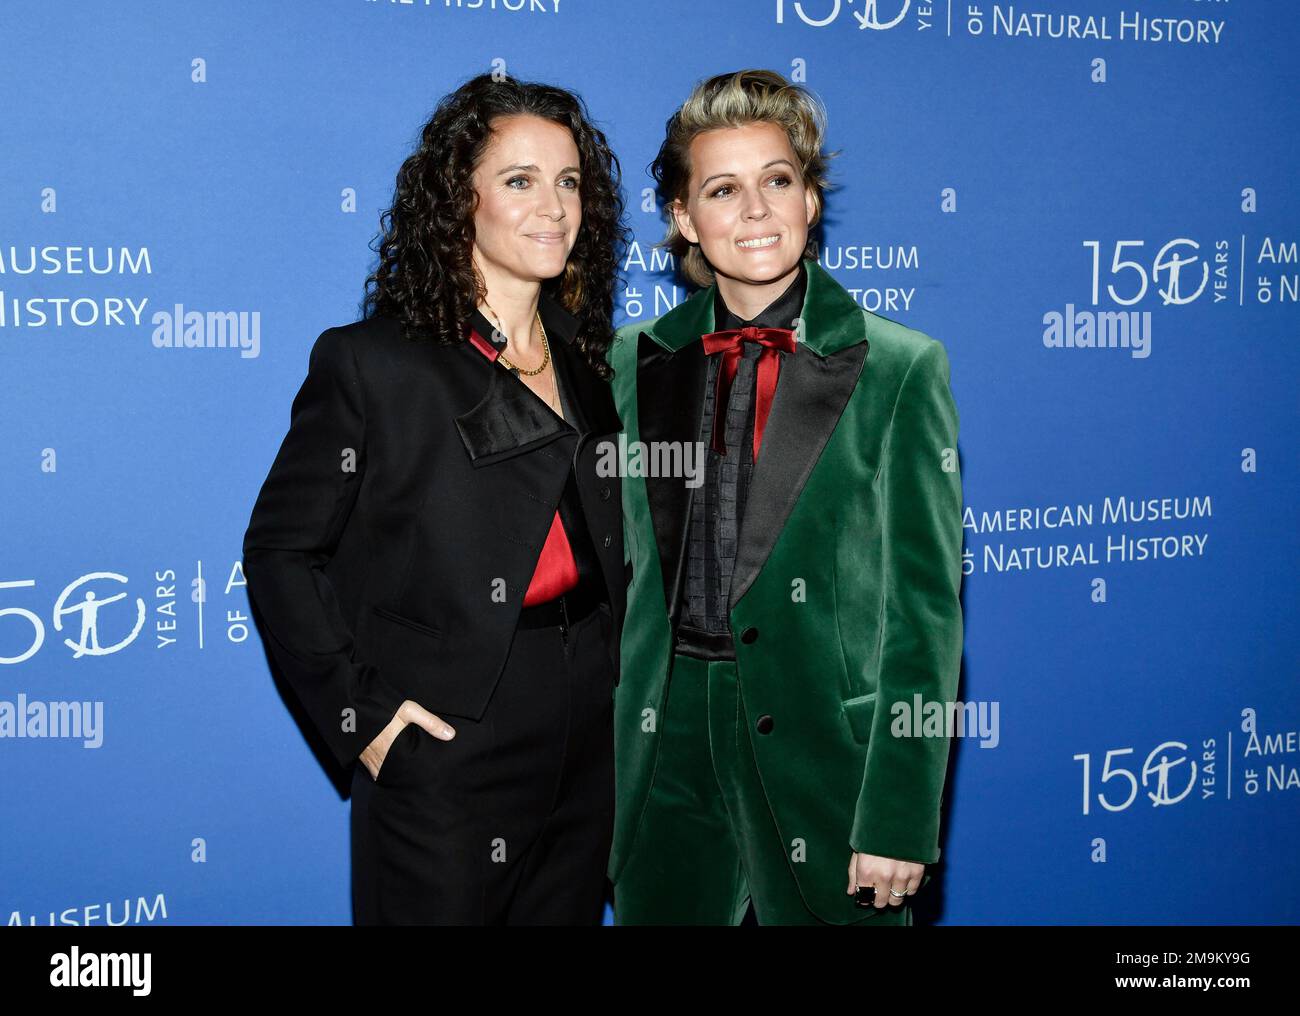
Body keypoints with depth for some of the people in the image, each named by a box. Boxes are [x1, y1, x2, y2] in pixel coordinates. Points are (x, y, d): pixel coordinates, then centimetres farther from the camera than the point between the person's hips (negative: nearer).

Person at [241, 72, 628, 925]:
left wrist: (615, 679, 8)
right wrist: (358, 711, -13)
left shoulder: (586, 367, 9)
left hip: (587, 758, 6)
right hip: (446, 766, -5)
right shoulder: (371, 362, -9)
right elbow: (280, 550, -8)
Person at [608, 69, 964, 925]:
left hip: (822, 750, -3)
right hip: (664, 743, 3)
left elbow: (925, 607, -7)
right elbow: (616, 565, 10)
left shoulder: (901, 367, -5)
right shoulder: (638, 359, 6)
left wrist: (900, 817, -11)